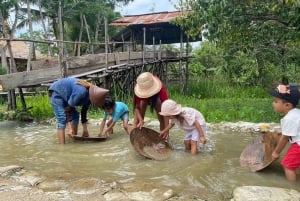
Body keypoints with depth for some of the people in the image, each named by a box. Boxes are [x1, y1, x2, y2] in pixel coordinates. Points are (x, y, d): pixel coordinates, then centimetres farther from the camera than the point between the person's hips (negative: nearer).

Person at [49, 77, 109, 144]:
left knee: (75, 115, 4)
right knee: (62, 119, -18)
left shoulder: (89, 94, -10)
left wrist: (85, 129, 2)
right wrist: (70, 128, -28)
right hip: (56, 92, -9)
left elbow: (84, 111, 0)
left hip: (64, 94, 9)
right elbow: (68, 109, -29)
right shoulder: (81, 92, -37)